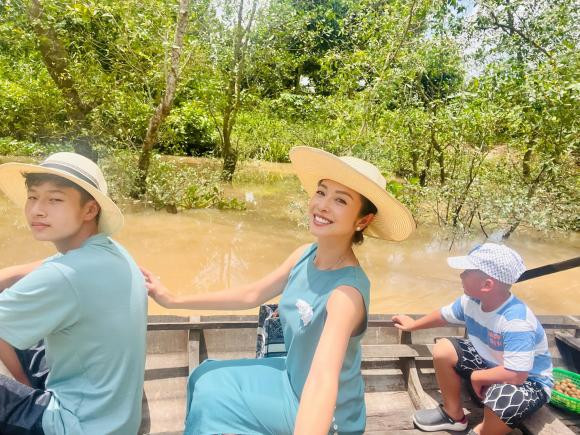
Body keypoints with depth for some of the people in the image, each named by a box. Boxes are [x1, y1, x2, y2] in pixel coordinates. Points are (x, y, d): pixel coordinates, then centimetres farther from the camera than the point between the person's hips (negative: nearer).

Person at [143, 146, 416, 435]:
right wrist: (173, 300, 1)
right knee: (207, 381, 14)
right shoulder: (304, 255, -12)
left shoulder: (348, 291, -33)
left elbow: (323, 378, -44)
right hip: (293, 375, 6)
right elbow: (252, 295, -1)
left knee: (211, 401, -3)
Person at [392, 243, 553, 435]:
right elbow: (445, 315, 7)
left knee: (501, 401, -39)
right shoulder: (470, 300, -14)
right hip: (489, 364, 7)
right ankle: (453, 415, 15)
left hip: (528, 381, -7)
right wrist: (414, 324, 21)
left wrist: (477, 376, -22)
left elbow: (516, 375, -39)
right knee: (443, 349, -7)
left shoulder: (517, 322, -38)